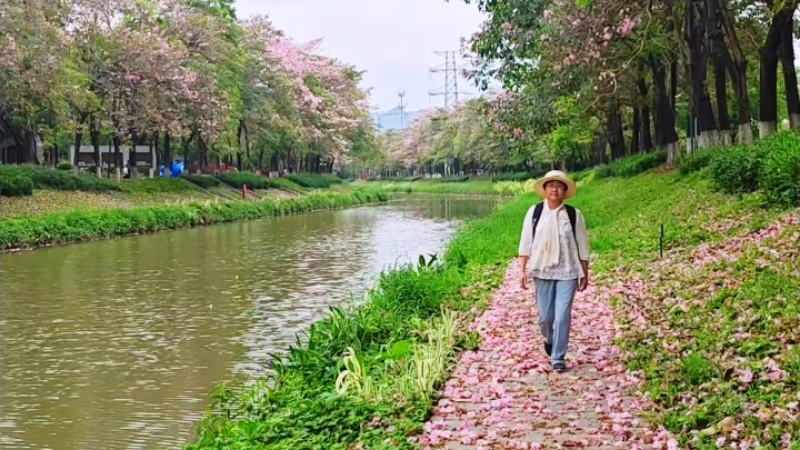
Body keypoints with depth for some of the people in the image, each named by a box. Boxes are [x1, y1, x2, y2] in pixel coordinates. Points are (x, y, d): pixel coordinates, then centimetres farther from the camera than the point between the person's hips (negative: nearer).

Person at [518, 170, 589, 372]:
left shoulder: (574, 215, -1)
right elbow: (526, 242, 2)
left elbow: (582, 246, 4)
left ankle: (558, 358, 3)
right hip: (542, 272, 1)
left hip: (567, 272, -1)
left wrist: (585, 274, 5)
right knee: (545, 316, 9)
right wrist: (523, 270, -1)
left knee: (562, 316, -7)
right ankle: (549, 340, 40)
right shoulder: (534, 212, 0)